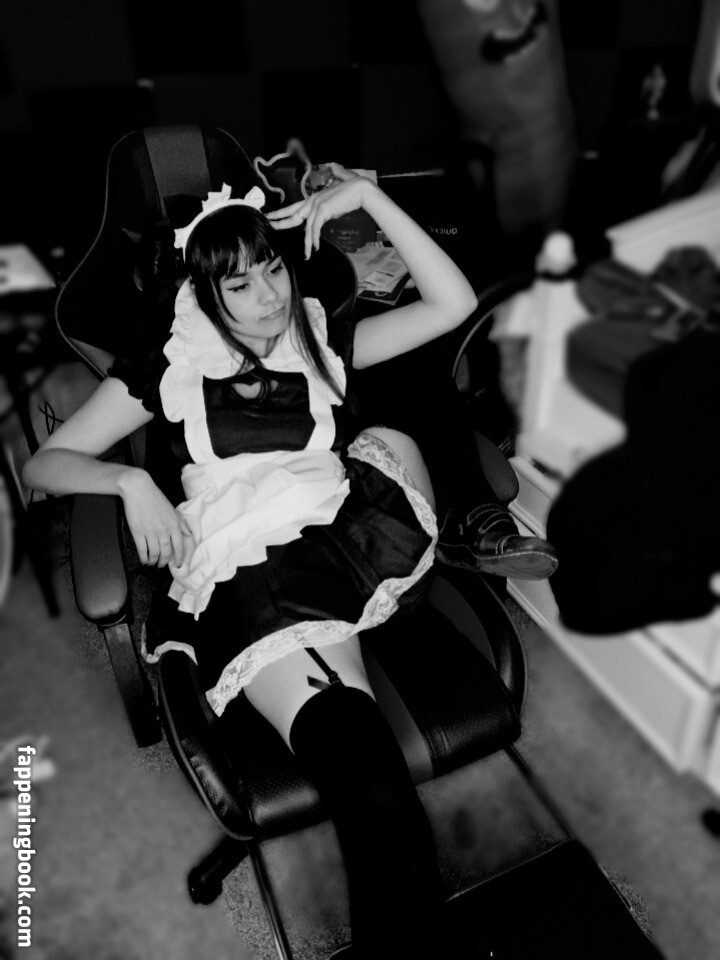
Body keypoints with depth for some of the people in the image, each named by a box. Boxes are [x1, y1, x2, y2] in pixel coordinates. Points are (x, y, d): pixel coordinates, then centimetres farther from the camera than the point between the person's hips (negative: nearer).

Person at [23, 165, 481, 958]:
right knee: (361, 763, -30)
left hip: (353, 546, 4)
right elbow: (43, 465, 15)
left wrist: (368, 196, 14)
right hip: (249, 574, -4)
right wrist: (132, 481, -5)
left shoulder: (321, 343, 22)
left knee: (389, 443, -25)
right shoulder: (168, 368, 16)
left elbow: (454, 303, 17)